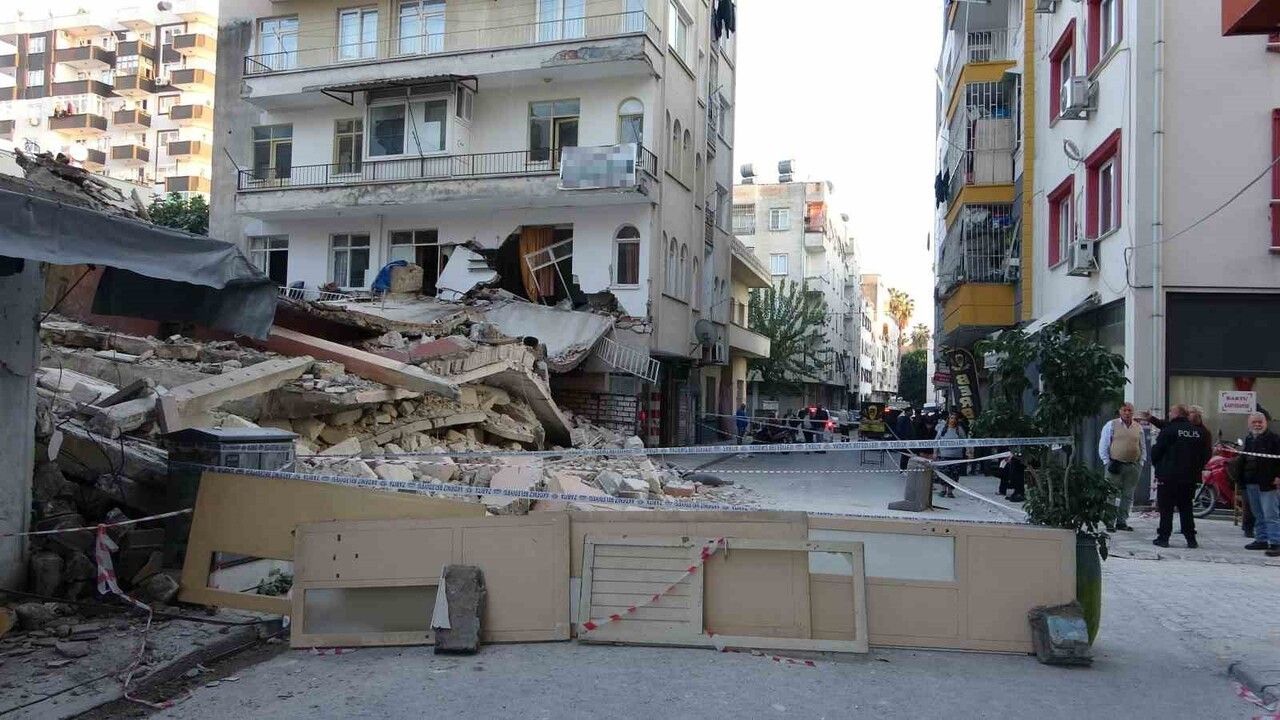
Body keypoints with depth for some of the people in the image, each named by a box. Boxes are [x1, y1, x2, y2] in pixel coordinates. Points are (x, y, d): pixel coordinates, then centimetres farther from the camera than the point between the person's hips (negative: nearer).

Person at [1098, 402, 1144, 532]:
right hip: (1115, 465, -4)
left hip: (1133, 467, 4)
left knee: (1128, 495, 7)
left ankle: (1122, 521, 14)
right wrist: (1107, 462, -6)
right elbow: (1103, 446, 1)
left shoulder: (1138, 427, 12)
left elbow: (1142, 447, 18)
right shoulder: (1111, 425, 2)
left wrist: (1140, 463, 7)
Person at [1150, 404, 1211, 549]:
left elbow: (1157, 450, -10)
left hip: (1168, 476, -5)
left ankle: (1163, 537, 1)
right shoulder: (1199, 432, 7)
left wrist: (1157, 465, 7)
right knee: (1186, 507, 13)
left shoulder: (1169, 430, -10)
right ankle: (1191, 539, 11)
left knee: (1166, 508, 1)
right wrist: (1196, 469, 18)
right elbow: (1206, 455, 10)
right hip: (1190, 477, 5)